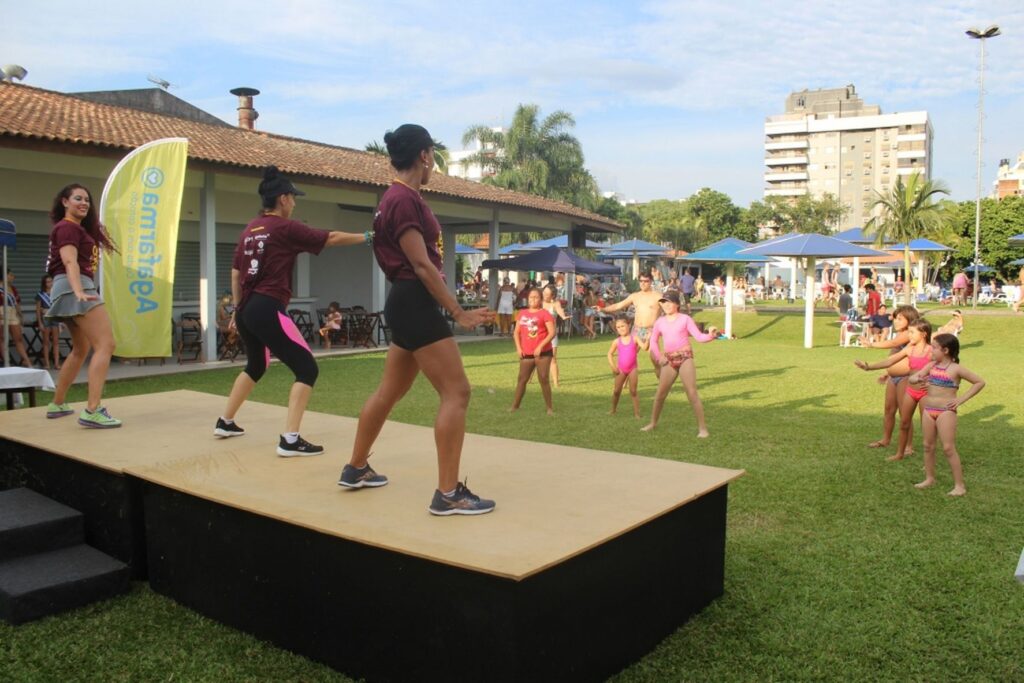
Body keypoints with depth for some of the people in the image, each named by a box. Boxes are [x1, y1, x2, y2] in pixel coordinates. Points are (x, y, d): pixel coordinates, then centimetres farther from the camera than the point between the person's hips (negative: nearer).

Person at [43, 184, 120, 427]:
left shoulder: (78, 228, 24)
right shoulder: (68, 227, -7)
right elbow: (70, 262, -24)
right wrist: (79, 291, -36)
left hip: (74, 289, 11)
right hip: (75, 288, -11)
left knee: (81, 349, 23)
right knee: (105, 345, -20)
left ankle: (57, 405, 31)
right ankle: (92, 411, -30)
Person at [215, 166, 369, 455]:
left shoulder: (249, 230, 13)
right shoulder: (286, 228, -8)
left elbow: (236, 271, 18)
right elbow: (332, 238, -5)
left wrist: (237, 308, 26)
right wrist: (367, 237, 7)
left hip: (247, 310, 9)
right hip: (268, 310, -9)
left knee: (256, 366, 30)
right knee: (307, 369, -4)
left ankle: (225, 422, 40)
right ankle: (290, 440, -11)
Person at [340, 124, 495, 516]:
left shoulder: (399, 197, 16)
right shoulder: (405, 199, -15)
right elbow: (422, 266, -19)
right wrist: (459, 313, -17)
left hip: (407, 304, 11)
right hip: (415, 303, -11)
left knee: (389, 392, 19)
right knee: (456, 392, -9)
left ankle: (356, 469, 31)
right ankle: (448, 494, -6)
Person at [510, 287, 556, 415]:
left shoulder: (544, 314, -6)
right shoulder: (522, 313, 9)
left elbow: (552, 333, -13)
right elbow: (517, 332, 13)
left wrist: (540, 346, -18)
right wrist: (518, 347, 0)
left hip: (543, 353, -4)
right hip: (526, 354, 4)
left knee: (543, 380, -4)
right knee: (522, 379, 7)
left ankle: (549, 407, 6)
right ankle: (515, 405, 15)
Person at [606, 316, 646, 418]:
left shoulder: (634, 338, -6)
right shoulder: (617, 341, -1)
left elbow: (644, 348, -15)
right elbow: (610, 354, 8)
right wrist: (613, 367, 0)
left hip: (632, 368, -2)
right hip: (621, 369, 2)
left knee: (633, 391, 0)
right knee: (616, 391, 9)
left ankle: (636, 413, 4)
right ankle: (613, 409, 28)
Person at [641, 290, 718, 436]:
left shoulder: (685, 319, -1)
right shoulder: (660, 322, 9)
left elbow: (699, 337, -7)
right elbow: (653, 340, 21)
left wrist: (710, 335, -27)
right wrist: (658, 357, 8)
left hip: (685, 358, -4)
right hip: (669, 361, 4)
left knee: (692, 393, -9)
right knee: (660, 393, 9)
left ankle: (702, 428, -6)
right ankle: (653, 423, 26)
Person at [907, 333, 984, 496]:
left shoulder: (956, 369, -7)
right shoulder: (931, 366, 8)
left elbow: (980, 382, -3)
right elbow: (912, 377, 9)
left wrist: (961, 400, -8)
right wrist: (918, 378, -16)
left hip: (946, 411, -6)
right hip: (928, 410, 6)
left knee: (948, 448, -7)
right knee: (928, 446, 12)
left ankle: (959, 485, -1)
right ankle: (929, 478, 24)